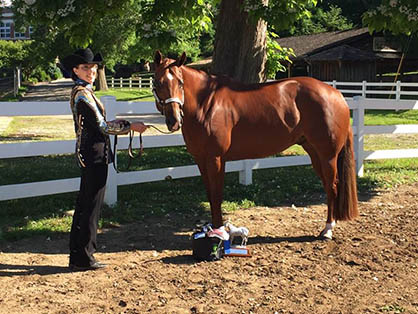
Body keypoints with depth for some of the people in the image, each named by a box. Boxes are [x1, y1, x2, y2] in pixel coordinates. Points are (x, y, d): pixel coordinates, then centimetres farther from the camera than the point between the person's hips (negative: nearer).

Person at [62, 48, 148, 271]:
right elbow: (102, 126, -17)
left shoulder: (83, 92, 14)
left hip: (88, 155, 10)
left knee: (84, 205, 15)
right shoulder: (82, 94, -17)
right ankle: (83, 258, 6)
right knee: (91, 207, -3)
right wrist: (131, 126, -10)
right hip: (94, 154, -10)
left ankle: (77, 255, 23)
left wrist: (122, 125, 22)